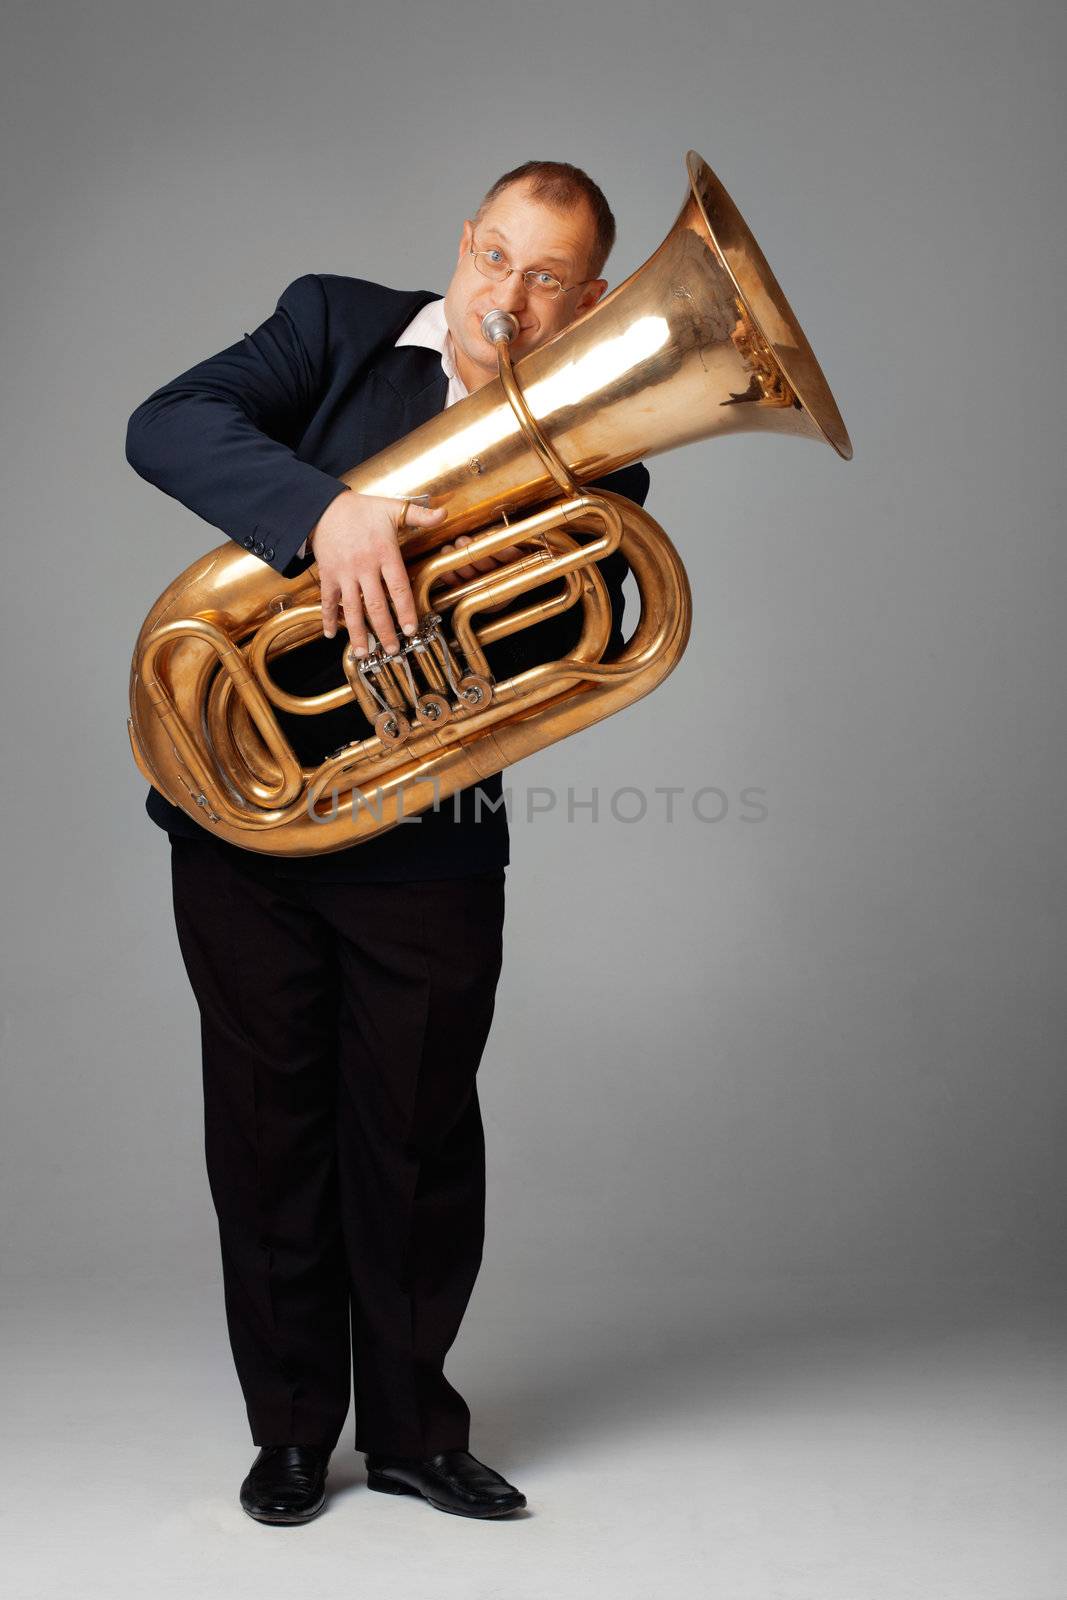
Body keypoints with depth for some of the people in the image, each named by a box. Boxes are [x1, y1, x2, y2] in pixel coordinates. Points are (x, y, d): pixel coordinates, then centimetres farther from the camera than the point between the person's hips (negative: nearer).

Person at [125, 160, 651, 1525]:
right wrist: (326, 507, -32)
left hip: (425, 843, 0)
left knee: (419, 1142, 8)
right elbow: (166, 424, -15)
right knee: (269, 1131, 10)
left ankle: (412, 1426, 29)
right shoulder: (335, 324, 1)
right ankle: (293, 1426, 27)